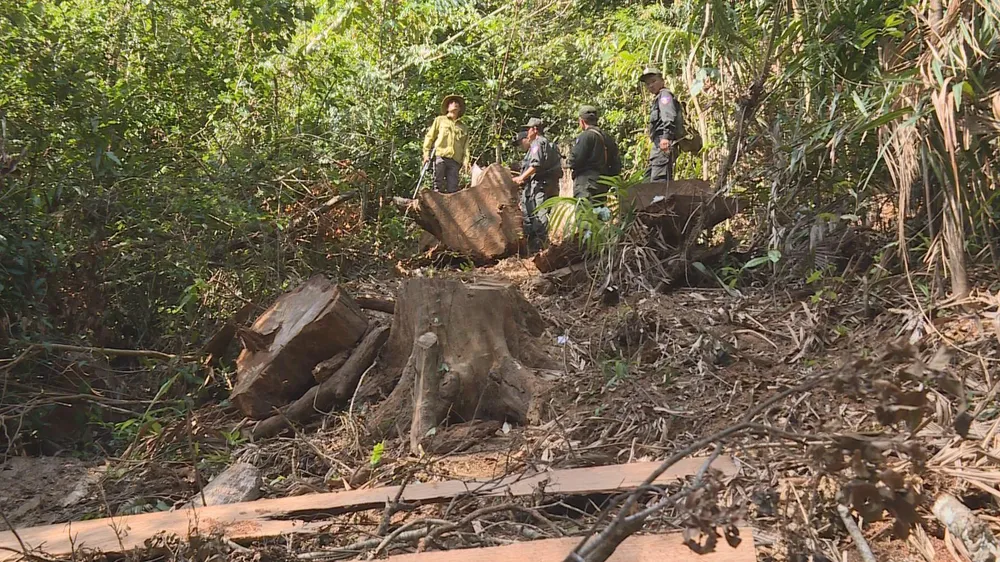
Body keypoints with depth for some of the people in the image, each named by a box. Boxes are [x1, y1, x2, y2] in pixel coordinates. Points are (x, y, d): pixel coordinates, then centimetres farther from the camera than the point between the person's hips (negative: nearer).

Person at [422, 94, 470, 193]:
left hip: (455, 160, 2)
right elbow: (429, 137, 12)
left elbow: (466, 146, 15)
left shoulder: (463, 127, 24)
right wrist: (426, 153, 1)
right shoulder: (440, 120, 18)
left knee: (452, 188, -6)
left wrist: (465, 160, -1)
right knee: (439, 185, -9)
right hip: (440, 156, -2)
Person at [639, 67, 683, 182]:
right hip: (658, 146, 11)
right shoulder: (657, 98, 27)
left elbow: (670, 117, -21)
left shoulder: (665, 95, -3)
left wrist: (666, 137, -34)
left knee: (659, 180, -19)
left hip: (664, 145, -11)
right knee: (648, 178, 14)